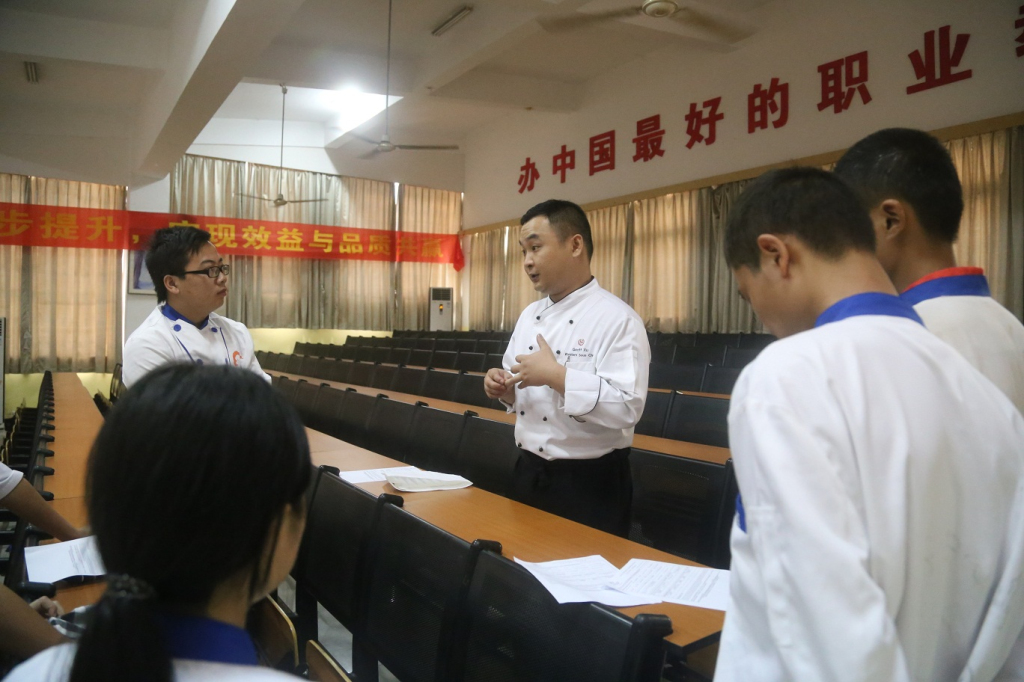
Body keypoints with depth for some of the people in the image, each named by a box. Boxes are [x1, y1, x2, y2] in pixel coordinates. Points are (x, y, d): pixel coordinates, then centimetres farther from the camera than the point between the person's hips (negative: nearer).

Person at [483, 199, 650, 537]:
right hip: (529, 473, 7)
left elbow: (627, 407, -26)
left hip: (590, 483, -7)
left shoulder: (618, 318, -16)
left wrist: (555, 375, -26)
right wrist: (505, 389, -4)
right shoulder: (530, 315, 8)